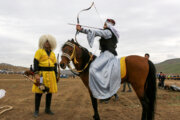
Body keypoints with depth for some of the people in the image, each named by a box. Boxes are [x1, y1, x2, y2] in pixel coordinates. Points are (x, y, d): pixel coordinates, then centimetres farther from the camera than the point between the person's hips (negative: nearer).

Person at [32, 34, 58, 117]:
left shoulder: (53, 54, 15)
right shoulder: (39, 51, 1)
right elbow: (35, 63, -8)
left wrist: (56, 76, 12)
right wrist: (36, 74, -18)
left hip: (51, 74, 5)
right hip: (41, 74, -5)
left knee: (50, 92, 8)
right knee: (39, 92, -2)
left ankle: (47, 109, 21)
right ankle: (36, 110, 9)